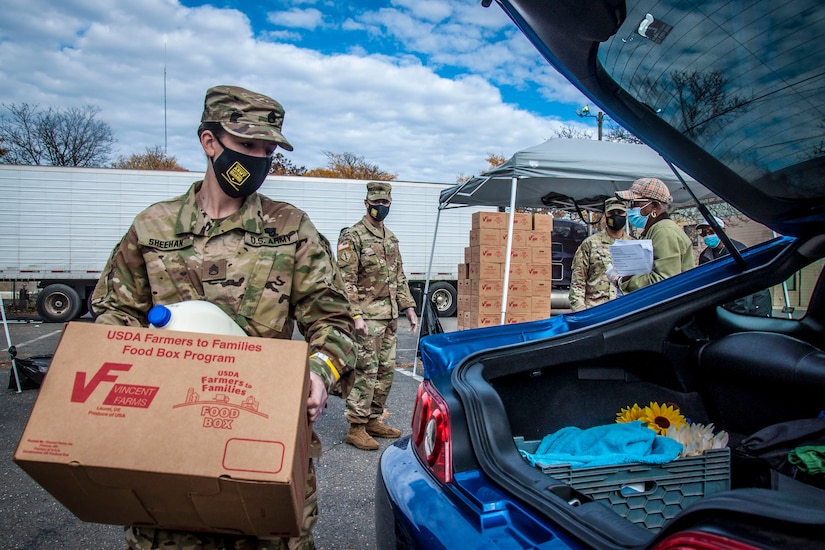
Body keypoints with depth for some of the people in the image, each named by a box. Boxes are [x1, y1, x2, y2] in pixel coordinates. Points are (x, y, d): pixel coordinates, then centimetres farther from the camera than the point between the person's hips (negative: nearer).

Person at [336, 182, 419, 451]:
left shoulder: (390, 237, 16)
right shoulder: (352, 237, -8)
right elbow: (346, 281, -14)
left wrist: (408, 307, 14)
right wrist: (355, 315, -20)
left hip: (390, 316, 8)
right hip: (368, 316, -8)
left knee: (386, 370, 12)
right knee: (366, 371, -6)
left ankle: (373, 420, 24)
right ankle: (356, 428, 3)